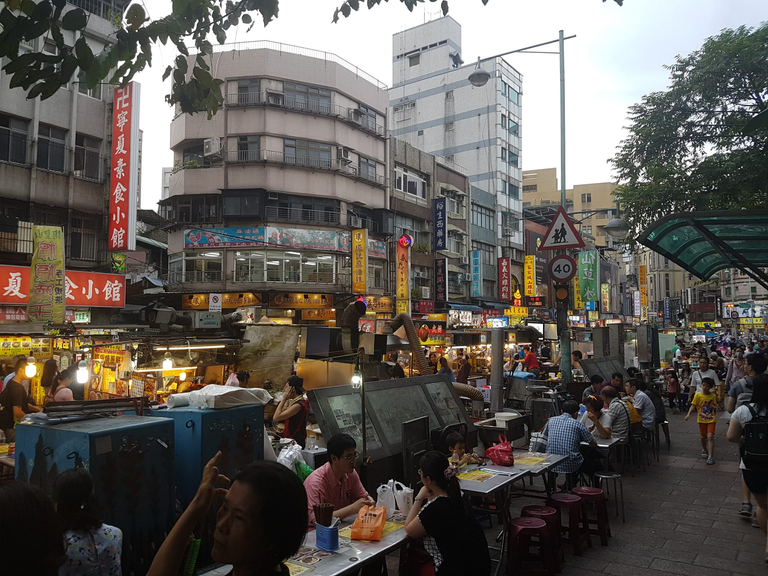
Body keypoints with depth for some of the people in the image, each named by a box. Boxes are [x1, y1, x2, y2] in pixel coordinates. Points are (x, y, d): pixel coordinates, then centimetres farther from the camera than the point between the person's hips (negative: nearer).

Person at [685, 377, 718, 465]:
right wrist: (689, 414, -20)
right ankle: (704, 450, 42)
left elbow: (715, 406, 10)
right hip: (702, 419, 1)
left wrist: (715, 407, -12)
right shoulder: (698, 395, -6)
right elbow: (693, 405, -8)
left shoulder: (713, 396, -3)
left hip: (711, 419, -1)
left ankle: (710, 457, -10)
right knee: (703, 437, 14)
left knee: (710, 436, -12)